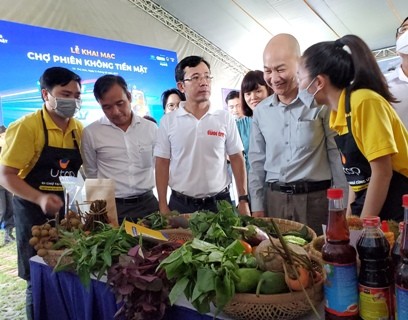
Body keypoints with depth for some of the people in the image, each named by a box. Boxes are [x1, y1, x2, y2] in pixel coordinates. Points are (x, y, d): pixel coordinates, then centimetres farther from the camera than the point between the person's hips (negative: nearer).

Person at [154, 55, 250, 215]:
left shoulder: (225, 118, -1)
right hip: (181, 204, 0)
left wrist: (243, 200, -2)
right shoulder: (168, 121, -2)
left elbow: (237, 159, 2)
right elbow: (162, 164, 0)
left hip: (220, 201, 1)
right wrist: (163, 206, -3)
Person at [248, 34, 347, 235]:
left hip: (315, 198, -3)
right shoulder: (260, 111, 7)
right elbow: (257, 161, 10)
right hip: (273, 199, 4)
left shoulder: (321, 103, -5)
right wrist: (257, 207, 7)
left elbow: (338, 157, -4)